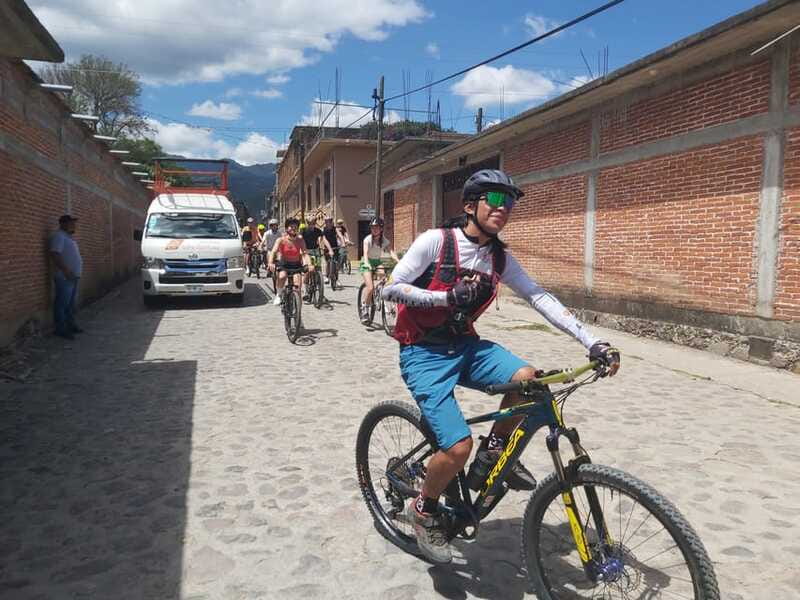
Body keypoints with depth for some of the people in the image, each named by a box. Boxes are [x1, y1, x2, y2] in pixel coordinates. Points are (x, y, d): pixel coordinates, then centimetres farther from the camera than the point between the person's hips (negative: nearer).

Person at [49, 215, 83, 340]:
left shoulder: (69, 237, 20)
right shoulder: (59, 236, -10)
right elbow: (55, 254, -21)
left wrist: (75, 273, 19)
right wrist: (66, 270, -25)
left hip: (73, 277, 10)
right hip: (64, 278, -10)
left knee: (71, 304, 16)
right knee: (62, 304, -6)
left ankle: (70, 325, 25)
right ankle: (61, 329, -3)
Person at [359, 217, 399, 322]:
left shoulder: (384, 241, -6)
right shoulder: (368, 239, -14)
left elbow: (391, 252, -19)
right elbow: (365, 253, -28)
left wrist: (398, 261, -38)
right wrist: (366, 263, -48)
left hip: (377, 262, 3)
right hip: (367, 263, -3)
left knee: (383, 274, -29)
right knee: (370, 287, -20)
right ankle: (365, 309, -1)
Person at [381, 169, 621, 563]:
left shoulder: (500, 257, 1)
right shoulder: (435, 241, -14)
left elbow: (539, 297, -2)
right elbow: (391, 289, -13)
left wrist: (591, 342, -9)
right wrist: (447, 297, -26)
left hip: (465, 346, 5)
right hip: (423, 353, -5)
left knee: (528, 380, -22)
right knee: (458, 446, -18)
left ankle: (497, 447, 7)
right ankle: (424, 511, 13)